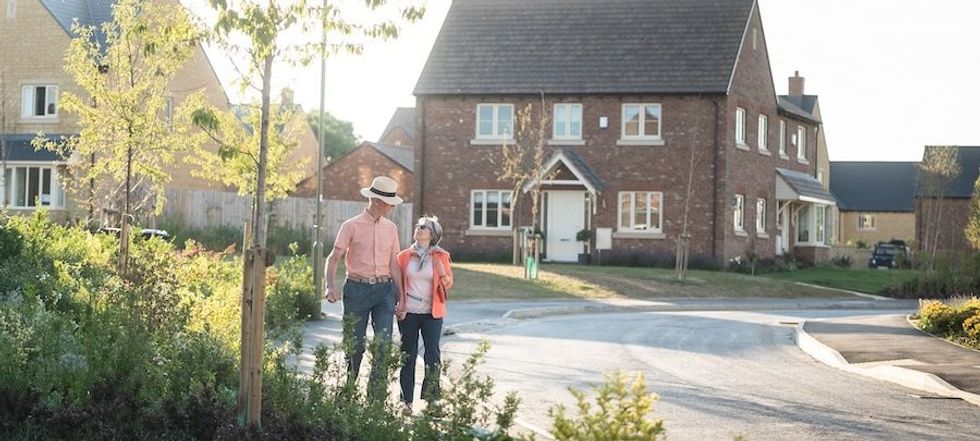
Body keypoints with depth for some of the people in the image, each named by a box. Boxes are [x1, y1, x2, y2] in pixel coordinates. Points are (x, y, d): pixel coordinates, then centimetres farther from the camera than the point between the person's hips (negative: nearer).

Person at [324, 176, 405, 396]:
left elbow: (394, 264, 13)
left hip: (384, 289, 3)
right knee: (355, 345, 3)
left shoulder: (391, 228, 11)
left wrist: (400, 296, 8)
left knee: (383, 343, -9)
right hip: (357, 289, -3)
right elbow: (334, 257, -4)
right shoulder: (351, 226, -1)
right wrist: (330, 286, -20)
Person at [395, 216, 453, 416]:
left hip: (432, 313, -1)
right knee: (408, 356, 3)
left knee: (433, 355, -7)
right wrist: (398, 306, 1)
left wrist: (443, 274, -14)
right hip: (408, 313, 1)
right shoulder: (405, 256, 5)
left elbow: (448, 285, 8)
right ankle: (407, 401, 9)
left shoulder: (441, 256, 3)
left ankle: (431, 399, 0)